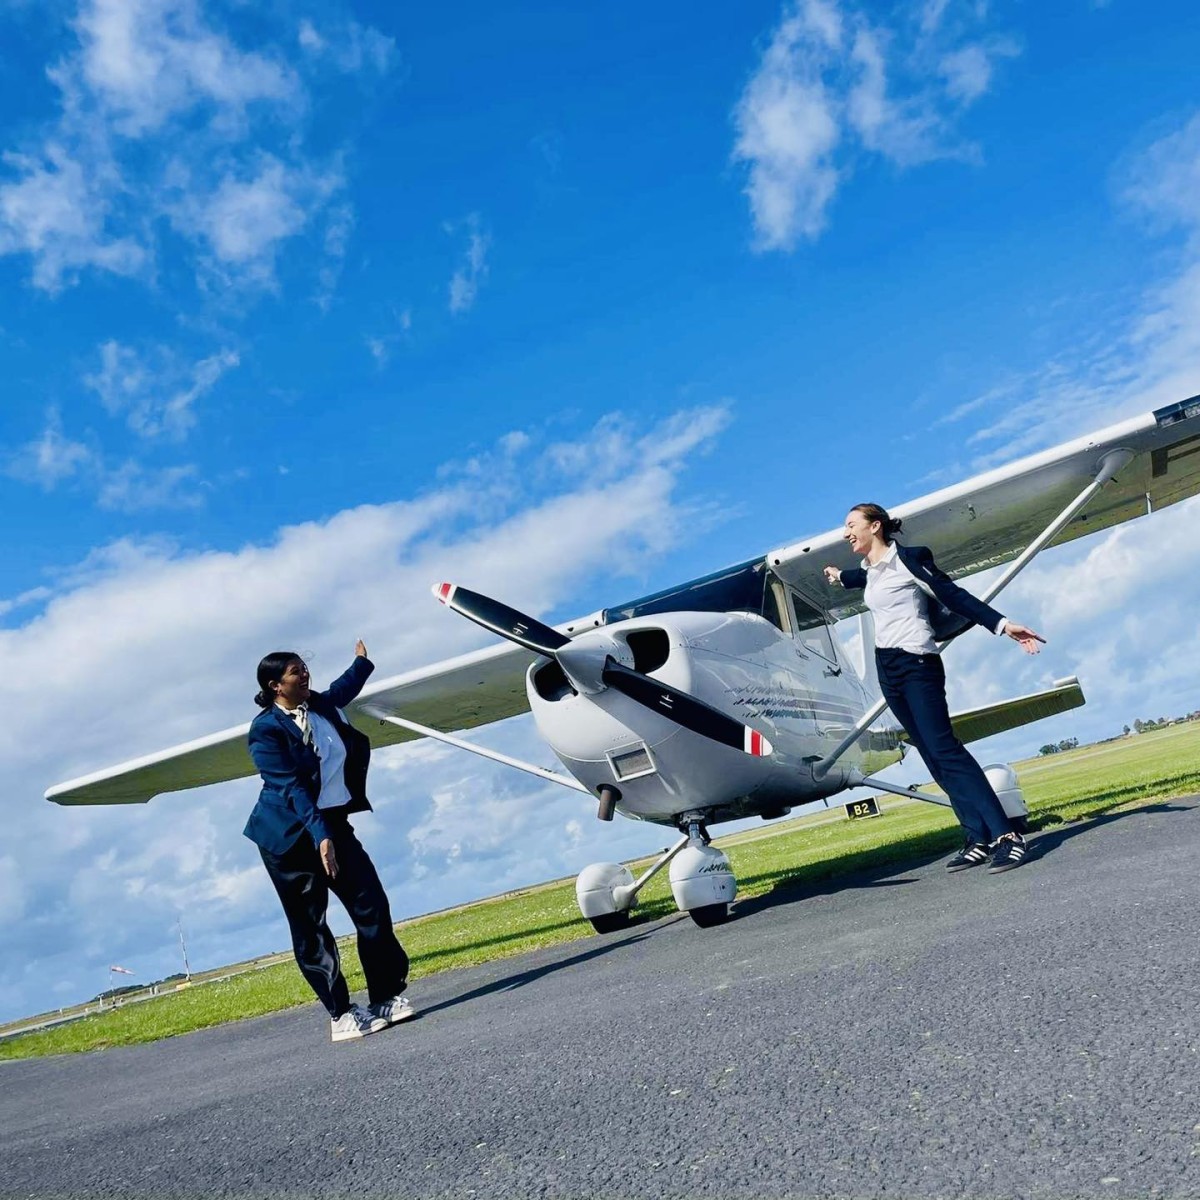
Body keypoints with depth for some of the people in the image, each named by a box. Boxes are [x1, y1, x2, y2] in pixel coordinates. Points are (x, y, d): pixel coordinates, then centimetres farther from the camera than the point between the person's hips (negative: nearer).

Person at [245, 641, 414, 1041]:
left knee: (372, 906, -2)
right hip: (289, 835, -6)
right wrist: (319, 836, -27)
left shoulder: (319, 704, 6)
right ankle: (341, 1015, 5)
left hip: (332, 821, 6)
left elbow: (342, 691, 32)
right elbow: (290, 786, -21)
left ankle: (386, 997, 8)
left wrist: (362, 662, 42)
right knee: (309, 928, -1)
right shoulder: (265, 729, -13)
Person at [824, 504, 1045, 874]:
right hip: (887, 668, 7)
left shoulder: (907, 558, -7)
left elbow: (954, 594, -12)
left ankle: (1006, 835, -18)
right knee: (934, 758, 2)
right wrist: (840, 576, 59)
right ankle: (980, 840, 2)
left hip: (915, 663, -7)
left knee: (943, 748, -18)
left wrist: (1001, 624, -21)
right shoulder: (871, 570, 14)